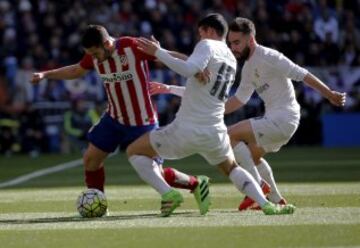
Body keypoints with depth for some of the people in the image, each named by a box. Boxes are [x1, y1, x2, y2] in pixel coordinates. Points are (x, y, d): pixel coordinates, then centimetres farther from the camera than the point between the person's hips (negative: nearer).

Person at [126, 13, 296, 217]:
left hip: (186, 130, -7)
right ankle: (267, 205, 10)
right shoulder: (231, 60, 19)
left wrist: (158, 52, -19)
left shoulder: (208, 45, -4)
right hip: (215, 132, 7)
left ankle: (168, 193, -10)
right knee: (232, 169, 31)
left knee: (134, 152, 9)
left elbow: (189, 70, -25)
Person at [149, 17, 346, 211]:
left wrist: (328, 94, -17)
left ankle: (259, 185, -12)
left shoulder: (267, 57, -14)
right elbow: (239, 99, 23)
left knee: (230, 135, -15)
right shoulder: (248, 68, 15)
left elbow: (300, 74, -16)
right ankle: (276, 200, 29)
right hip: (275, 118, 10)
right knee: (252, 155, 26)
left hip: (283, 118, -10)